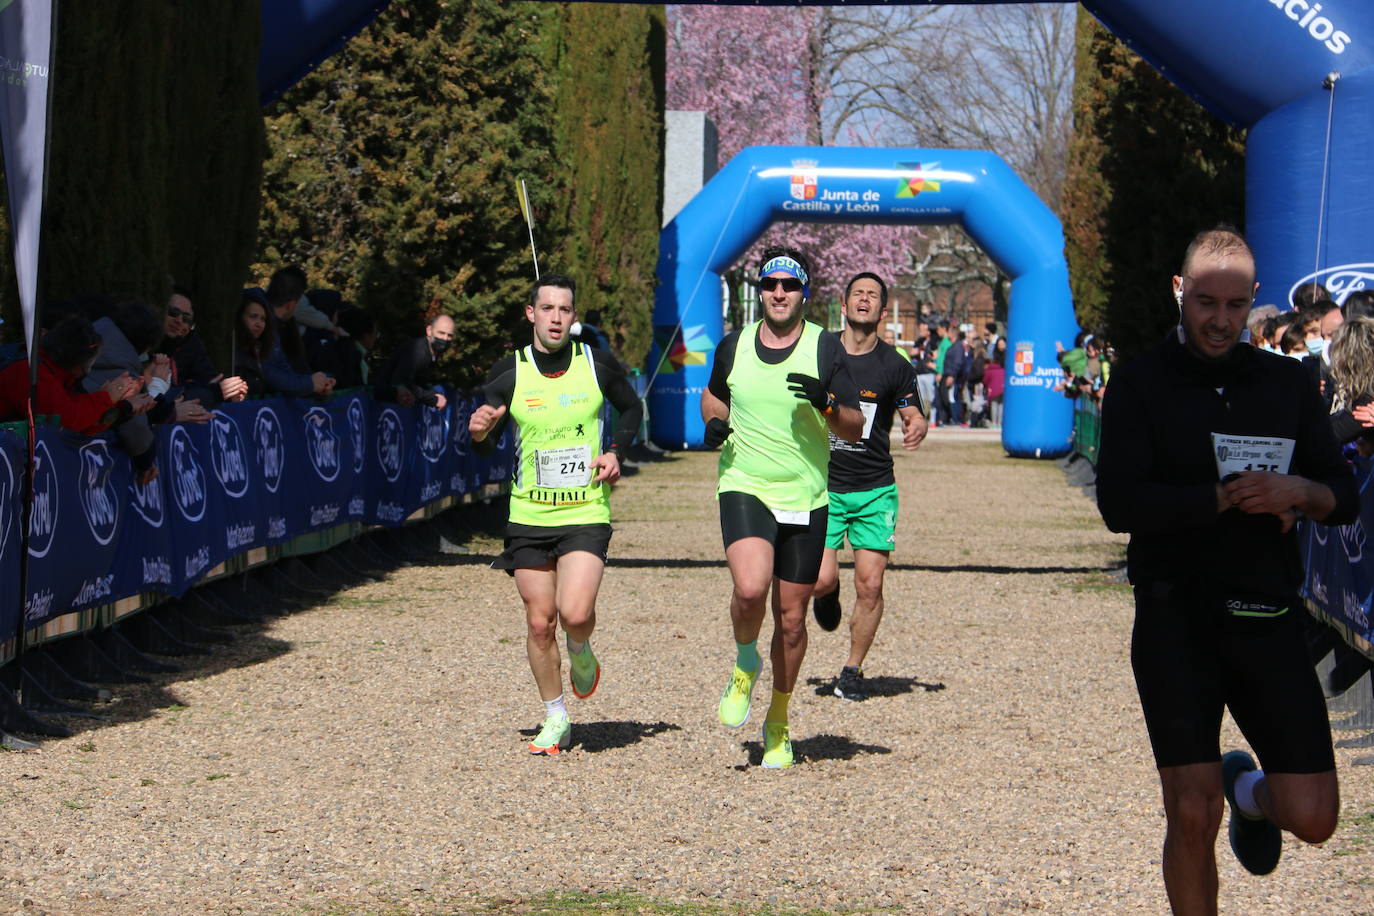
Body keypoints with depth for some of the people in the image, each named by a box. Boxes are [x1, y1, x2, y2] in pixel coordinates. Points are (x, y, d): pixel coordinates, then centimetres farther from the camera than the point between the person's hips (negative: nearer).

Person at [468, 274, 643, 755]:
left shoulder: (597, 364, -3)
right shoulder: (509, 373, -3)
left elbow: (631, 408, 16)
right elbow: (483, 447, 2)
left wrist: (616, 452, 0)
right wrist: (478, 431, -21)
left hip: (586, 513, -1)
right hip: (528, 514, 1)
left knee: (575, 614, -18)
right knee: (539, 622, 4)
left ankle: (580, 652, 18)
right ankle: (555, 717, 22)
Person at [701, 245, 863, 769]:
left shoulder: (825, 348, 0)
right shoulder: (734, 346, 5)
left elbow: (855, 429, 0)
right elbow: (713, 394, 25)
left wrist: (827, 404, -21)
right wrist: (714, 422, 3)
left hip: (805, 498, 0)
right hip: (744, 489, 0)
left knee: (791, 617, 5)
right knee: (750, 589, -26)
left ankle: (778, 722, 25)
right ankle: (745, 665, 6)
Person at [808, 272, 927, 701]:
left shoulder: (894, 366, -1)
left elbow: (914, 415, 6)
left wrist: (918, 428, -18)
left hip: (875, 490, 0)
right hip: (822, 485, 0)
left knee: (870, 585, -5)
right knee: (821, 580, -13)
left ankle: (853, 670, 12)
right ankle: (828, 594, 26)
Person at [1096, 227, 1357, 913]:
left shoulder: (1286, 383, 11)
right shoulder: (1140, 385, 0)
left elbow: (1345, 499, 11)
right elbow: (1120, 503, -13)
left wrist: (1301, 491, -11)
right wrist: (1231, 497, -15)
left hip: (1269, 618, 3)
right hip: (1176, 621, -3)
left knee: (1313, 818, 0)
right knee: (1192, 816, -6)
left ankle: (1248, 790, 34)